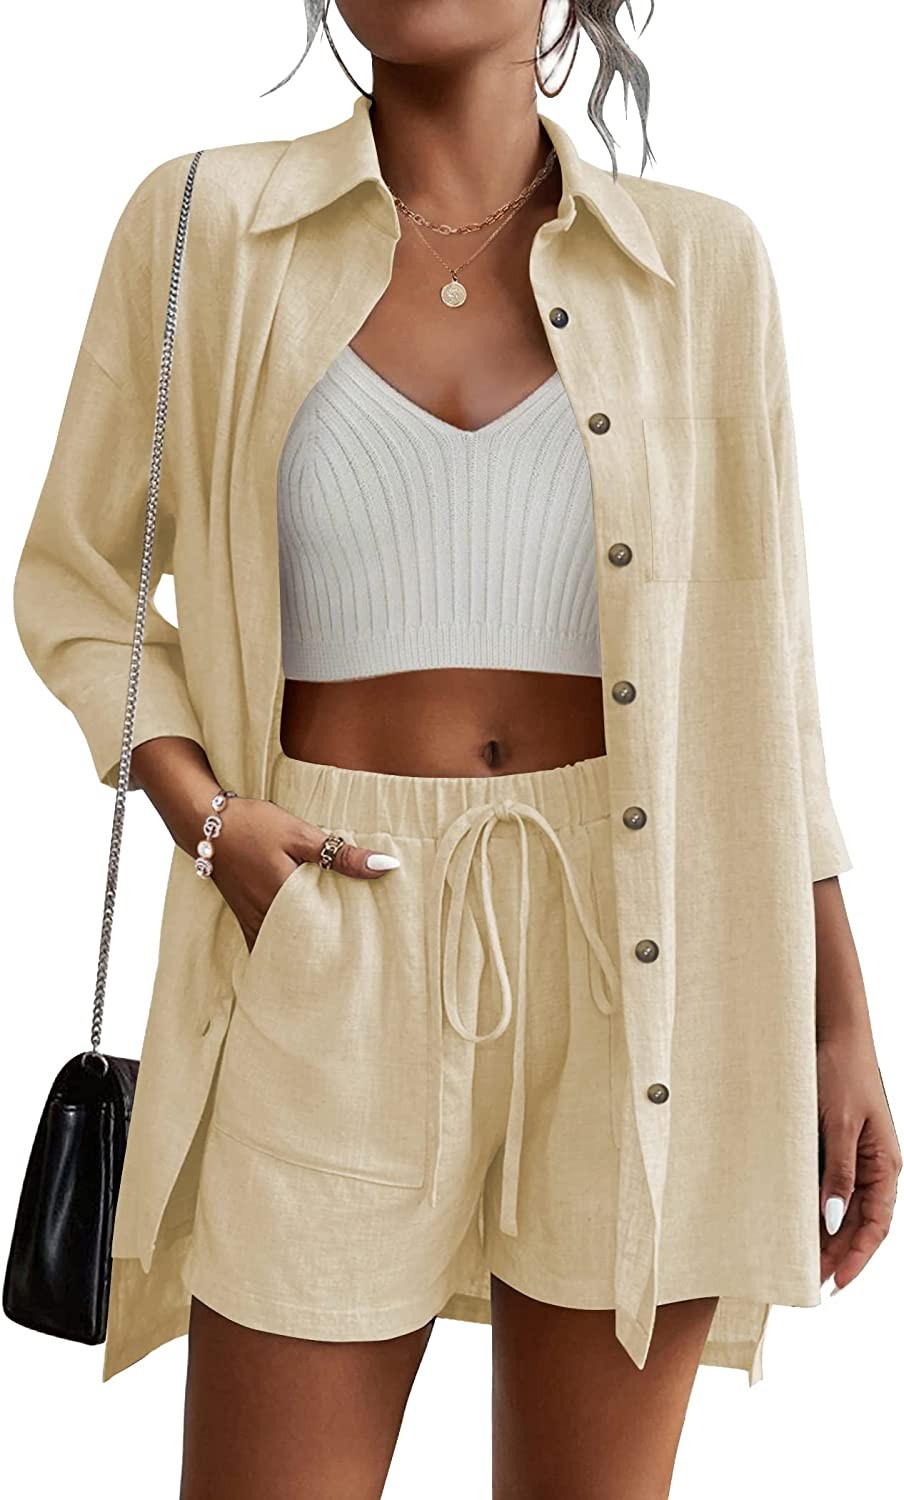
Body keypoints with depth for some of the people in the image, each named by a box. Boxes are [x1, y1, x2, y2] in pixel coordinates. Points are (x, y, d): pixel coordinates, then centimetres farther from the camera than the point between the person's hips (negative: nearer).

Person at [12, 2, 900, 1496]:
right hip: (336, 943, -1)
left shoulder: (700, 260, 4)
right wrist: (202, 813, -7)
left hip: (639, 954, 1)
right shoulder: (205, 226, 3)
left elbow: (762, 667, 7)